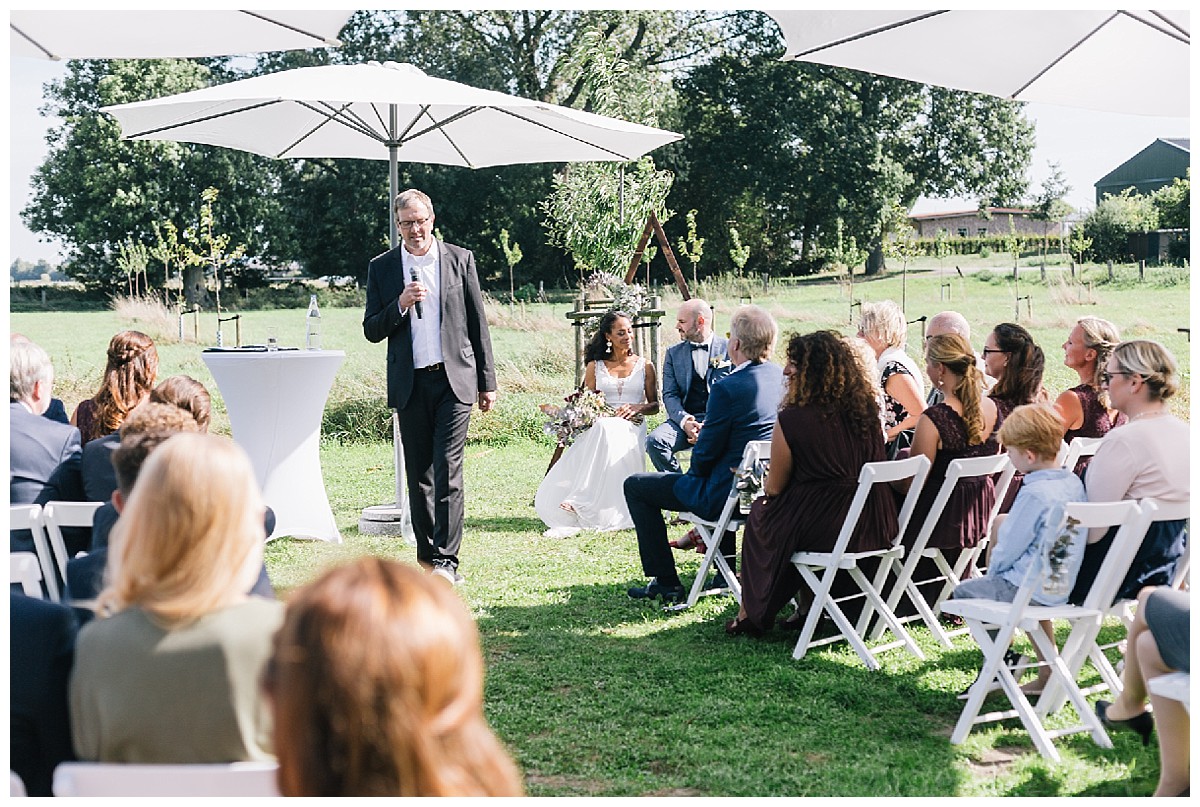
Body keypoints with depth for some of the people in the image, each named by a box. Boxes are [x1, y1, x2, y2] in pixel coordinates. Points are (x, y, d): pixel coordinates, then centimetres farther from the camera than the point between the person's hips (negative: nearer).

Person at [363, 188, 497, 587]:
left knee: (447, 472, -10)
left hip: (454, 379, -2)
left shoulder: (460, 259, 4)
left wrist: (487, 382, 5)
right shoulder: (381, 267, 6)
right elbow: (371, 330, 5)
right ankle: (427, 555, 18)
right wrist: (400, 306, -14)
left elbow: (478, 323, 7)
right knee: (418, 475, 8)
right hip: (410, 384, 2)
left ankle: (445, 560, -9)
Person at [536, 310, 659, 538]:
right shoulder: (595, 366, 16)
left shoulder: (645, 366, 15)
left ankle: (582, 501, -43)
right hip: (598, 428, 2)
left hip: (631, 427, -2)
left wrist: (638, 408, -7)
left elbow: (654, 405, 14)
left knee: (606, 431, -40)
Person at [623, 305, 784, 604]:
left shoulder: (727, 388, -23)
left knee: (635, 486, 8)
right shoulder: (784, 378, -1)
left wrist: (695, 473, 6)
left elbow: (705, 454, -16)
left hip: (729, 494, -8)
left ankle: (665, 581, 10)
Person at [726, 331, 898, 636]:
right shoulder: (867, 411, 3)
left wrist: (765, 483, 22)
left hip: (824, 531, -6)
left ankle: (751, 615, 32)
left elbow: (774, 488, -4)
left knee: (760, 513, 23)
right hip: (873, 529, 6)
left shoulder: (791, 420, -14)